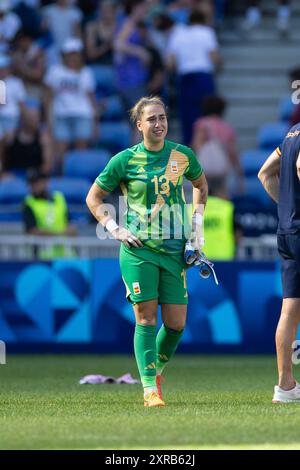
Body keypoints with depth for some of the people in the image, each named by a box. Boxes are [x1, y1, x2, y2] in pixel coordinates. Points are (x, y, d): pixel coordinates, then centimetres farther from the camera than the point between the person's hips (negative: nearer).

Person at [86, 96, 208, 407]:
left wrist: (198, 223, 14)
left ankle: (157, 369, 28)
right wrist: (114, 230, -4)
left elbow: (200, 184, 25)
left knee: (176, 322, 0)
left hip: (174, 249, 3)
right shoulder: (125, 160, -3)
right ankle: (150, 389, -5)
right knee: (146, 316, -9)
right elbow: (93, 197, 7)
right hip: (138, 250, -3)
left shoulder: (183, 155, 5)